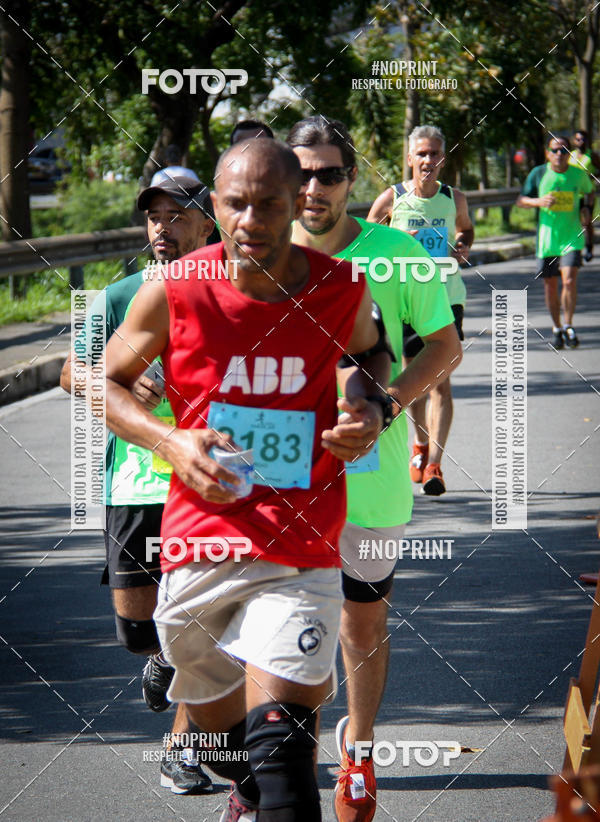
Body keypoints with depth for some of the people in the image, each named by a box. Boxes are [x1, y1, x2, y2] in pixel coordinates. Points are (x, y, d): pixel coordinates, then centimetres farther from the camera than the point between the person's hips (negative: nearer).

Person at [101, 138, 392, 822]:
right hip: (198, 547, 2)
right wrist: (170, 442, -8)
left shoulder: (341, 290, -3)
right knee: (225, 741, 19)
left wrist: (371, 408, 1)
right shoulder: (173, 292, -6)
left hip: (301, 557, -1)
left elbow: (368, 349, 22)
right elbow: (103, 381, 9)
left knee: (277, 736, -21)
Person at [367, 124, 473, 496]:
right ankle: (421, 445, 37)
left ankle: (434, 465, -12)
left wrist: (463, 247, 1)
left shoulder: (454, 198, 2)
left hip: (446, 296, 0)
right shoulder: (391, 199, -4)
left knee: (440, 380, -10)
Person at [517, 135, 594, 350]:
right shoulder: (538, 174, -2)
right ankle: (557, 328, 26)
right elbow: (520, 201, 2)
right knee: (550, 285, 7)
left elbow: (588, 191, 23)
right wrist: (538, 201, -17)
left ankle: (568, 326, 0)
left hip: (572, 237, -1)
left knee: (569, 280, -17)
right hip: (546, 238, 1)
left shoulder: (578, 174, 1)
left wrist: (584, 207, 4)